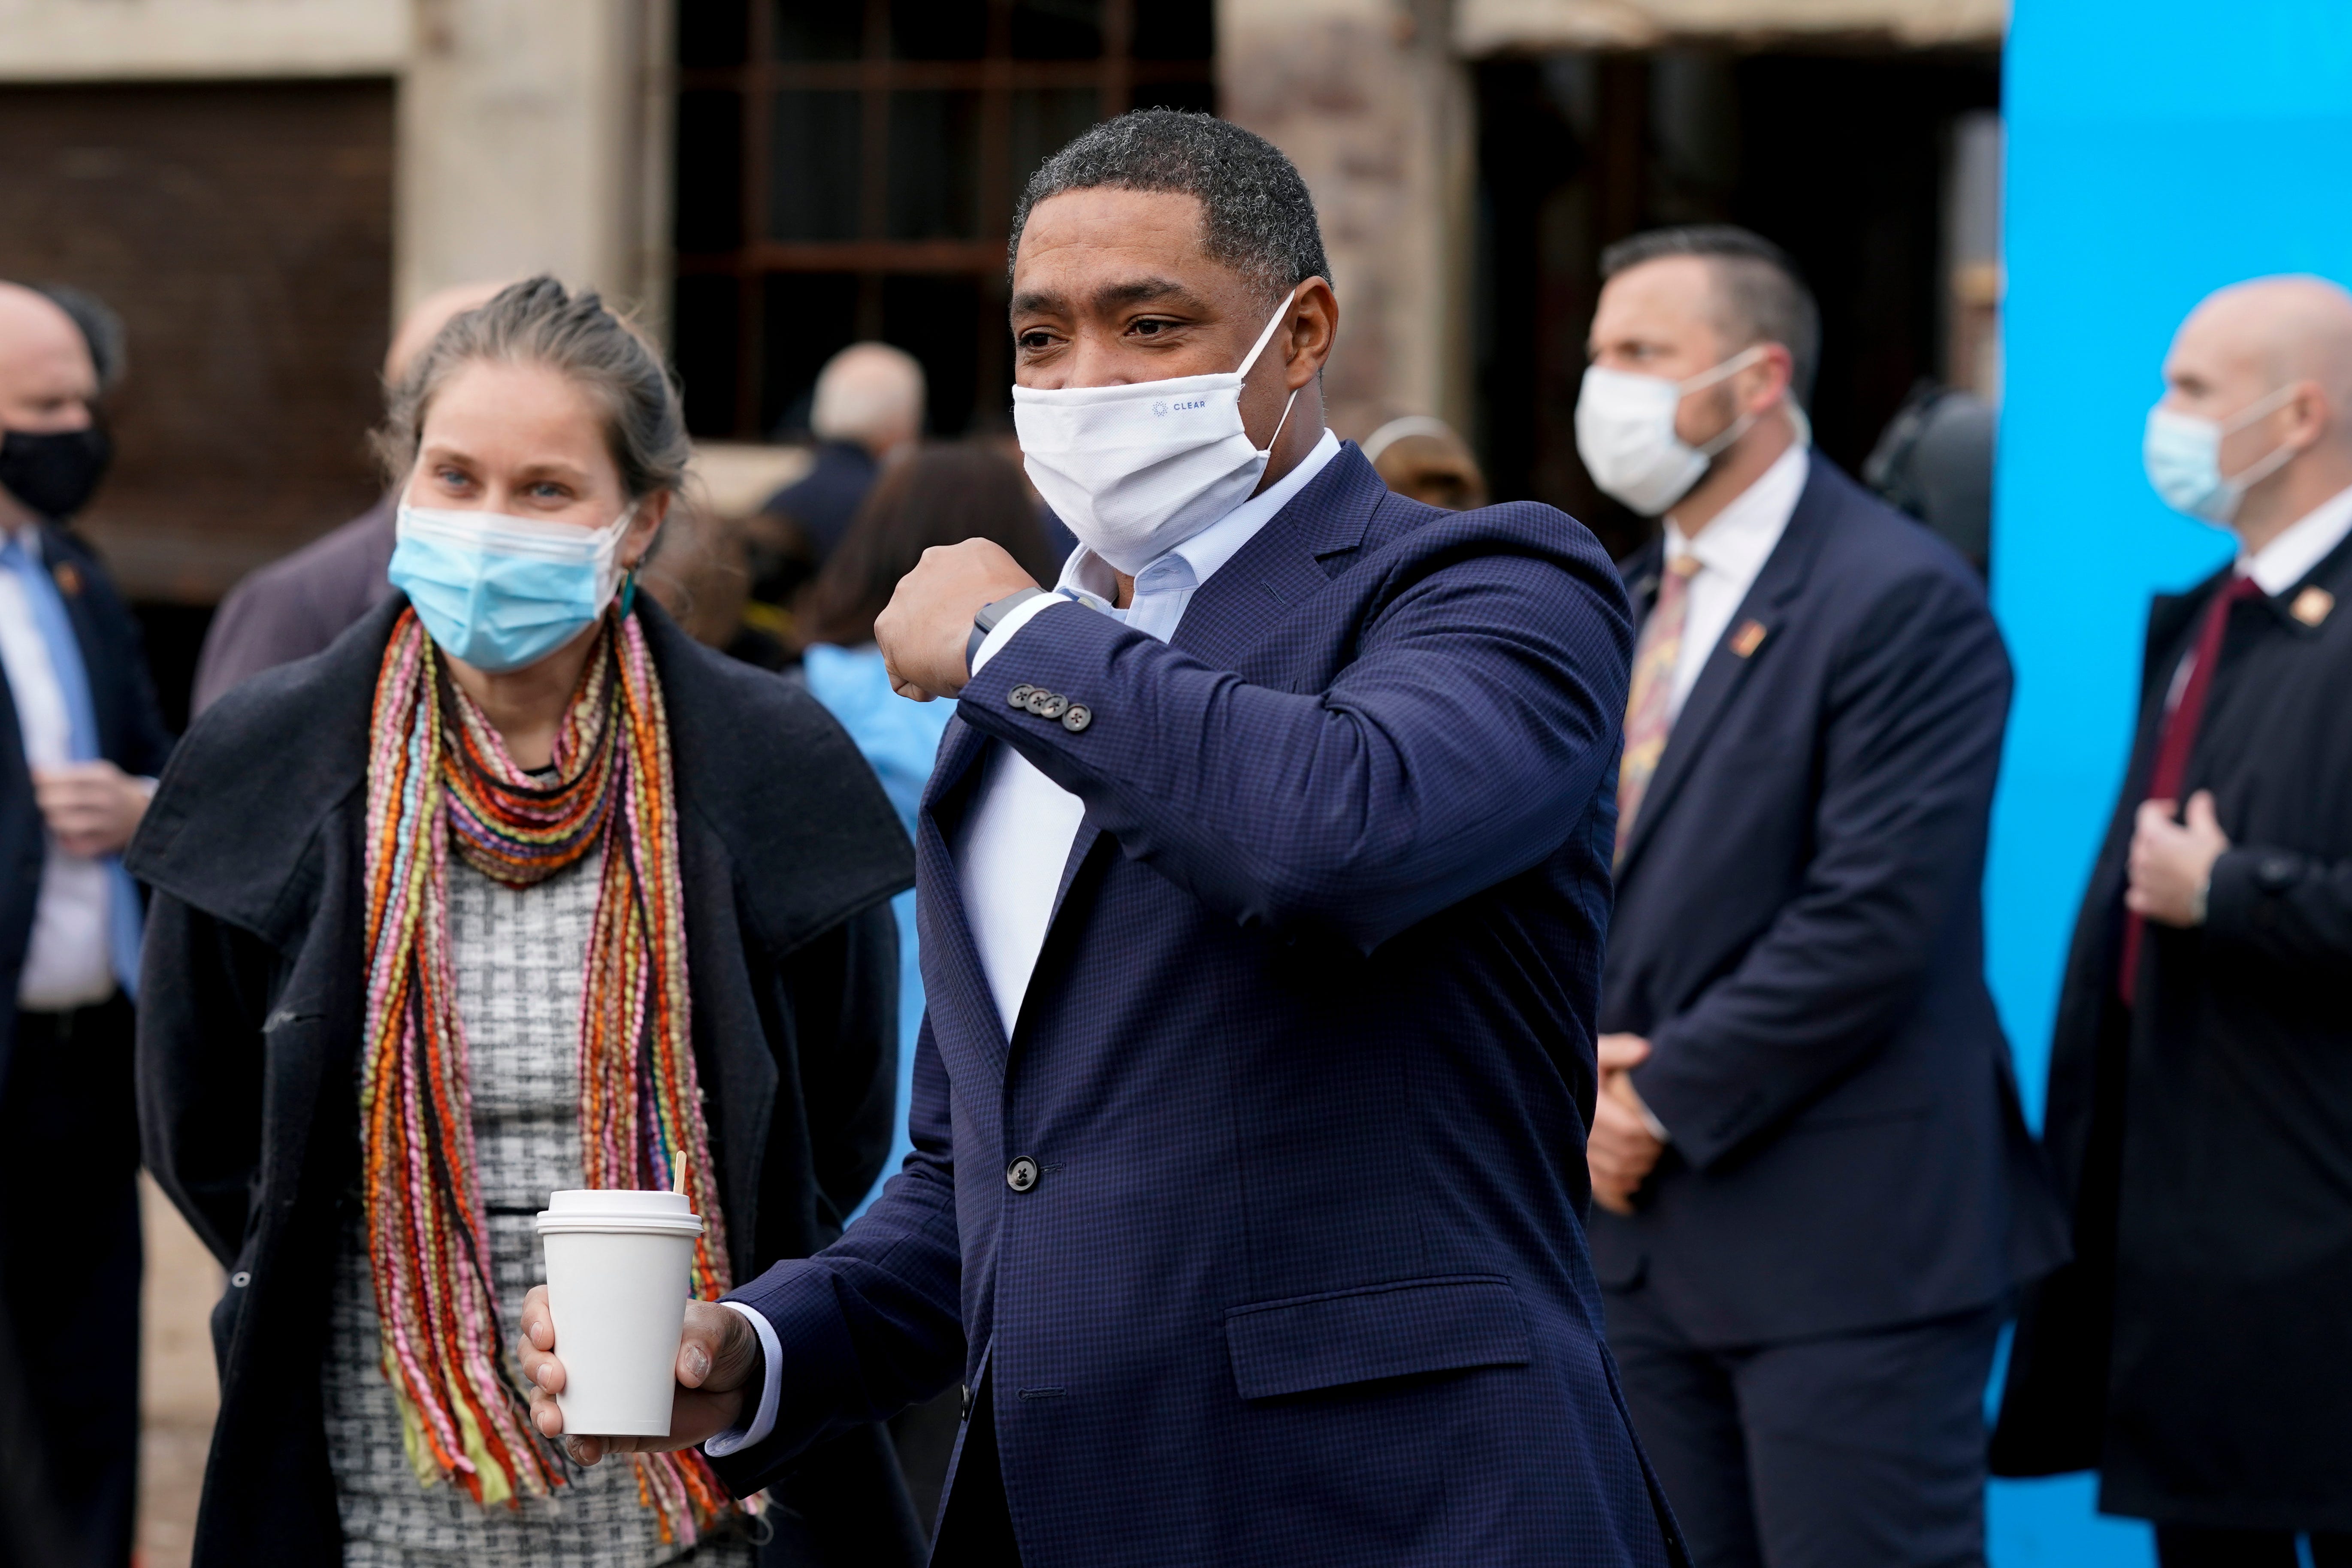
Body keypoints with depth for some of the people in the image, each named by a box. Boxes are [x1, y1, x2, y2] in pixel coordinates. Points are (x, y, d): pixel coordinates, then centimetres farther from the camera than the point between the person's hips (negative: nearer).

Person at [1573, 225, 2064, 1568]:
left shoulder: (1902, 600, -12)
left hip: (1849, 1243, -8)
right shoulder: (1626, 604, 16)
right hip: (1649, 1228, 8)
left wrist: (1663, 1098, -14)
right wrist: (1578, 1066, -2)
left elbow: (1873, 919, -19)